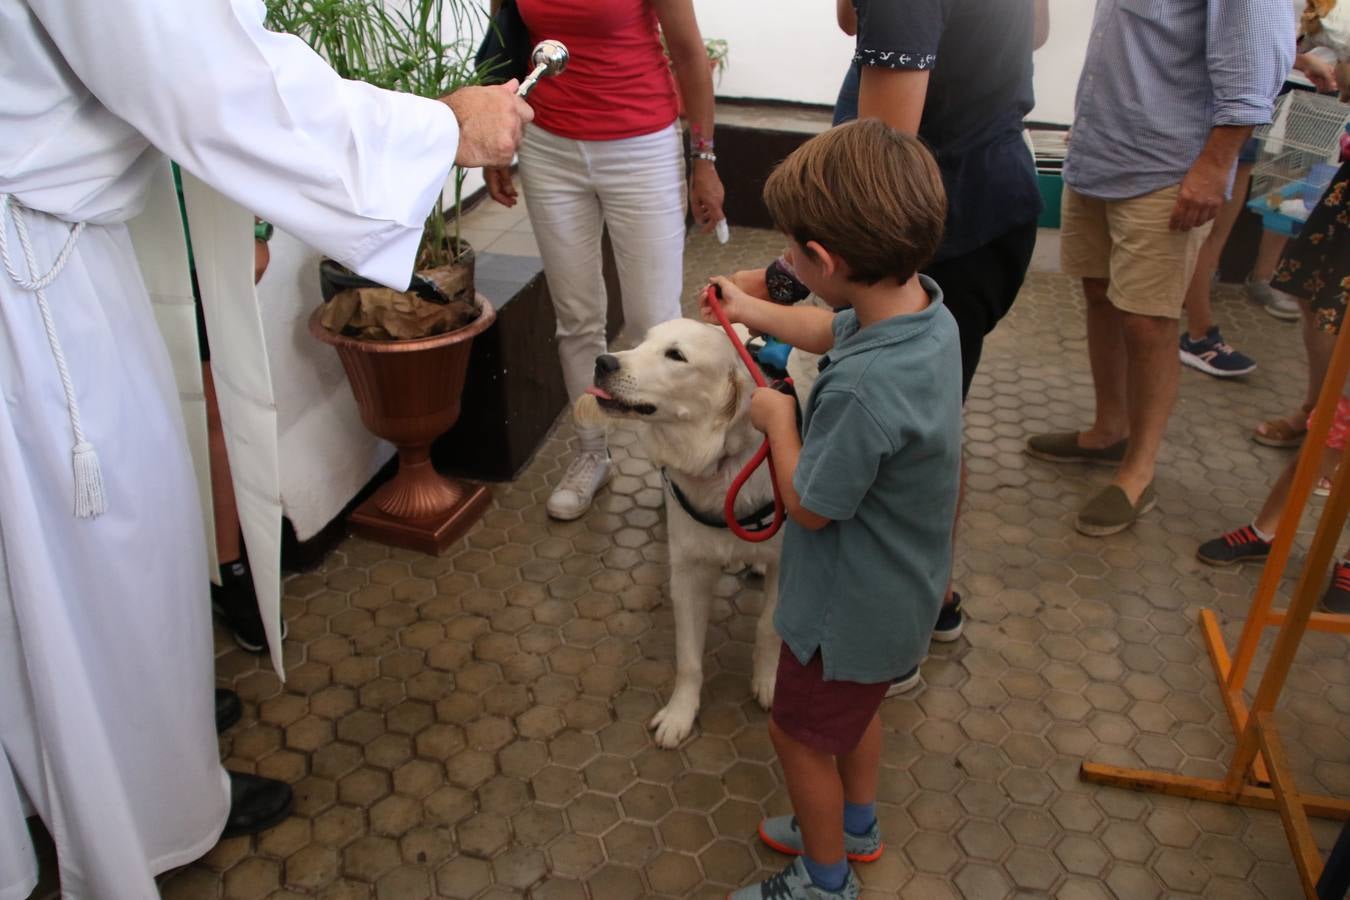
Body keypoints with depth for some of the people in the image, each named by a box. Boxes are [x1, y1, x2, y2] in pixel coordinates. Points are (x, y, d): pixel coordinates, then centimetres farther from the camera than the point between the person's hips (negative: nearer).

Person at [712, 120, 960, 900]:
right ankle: (856, 828, 55)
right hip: (899, 586, 8)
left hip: (854, 607, -8)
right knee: (855, 709, 31)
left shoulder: (863, 390, -41)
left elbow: (810, 506, -26)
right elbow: (836, 328, 9)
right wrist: (753, 311, 21)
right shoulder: (923, 304, -13)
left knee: (801, 734, 17)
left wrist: (779, 420, -11)